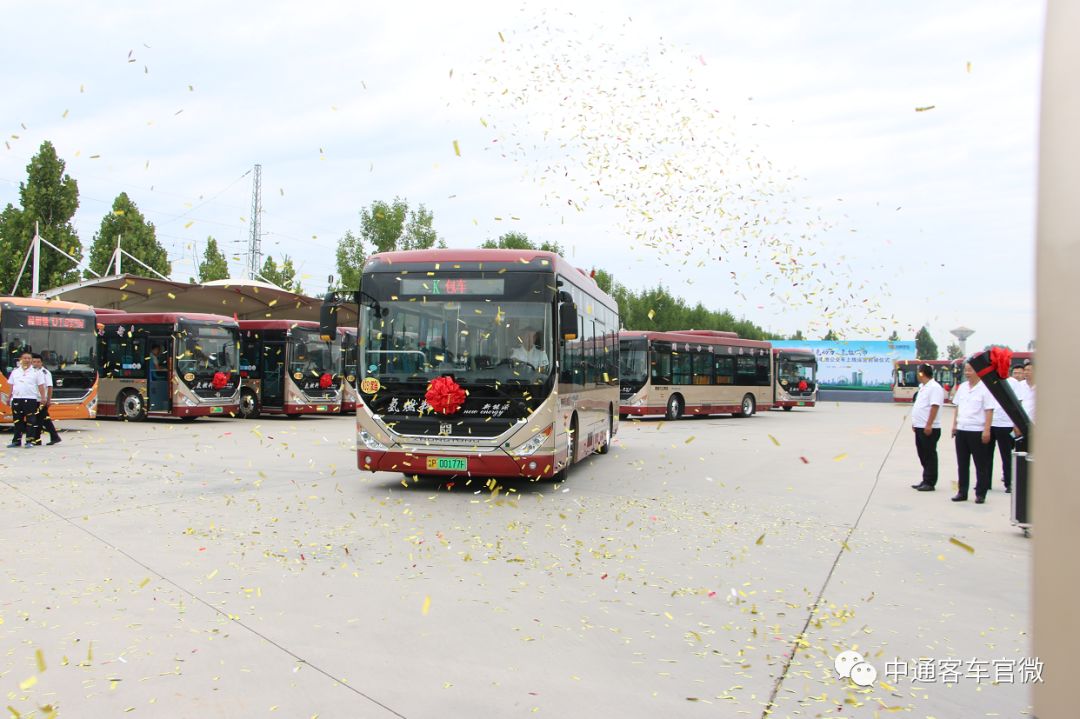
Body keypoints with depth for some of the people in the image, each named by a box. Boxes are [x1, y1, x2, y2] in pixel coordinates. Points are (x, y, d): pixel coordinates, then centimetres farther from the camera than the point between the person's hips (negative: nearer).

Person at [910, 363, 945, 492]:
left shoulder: (934, 387, -15)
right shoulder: (923, 387, 16)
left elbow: (934, 407, -22)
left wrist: (929, 425, -25)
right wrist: (915, 423, 20)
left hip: (929, 429, -10)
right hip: (920, 427, 10)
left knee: (929, 456, -3)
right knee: (923, 455, 13)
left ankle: (930, 482, 1)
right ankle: (925, 481, 20)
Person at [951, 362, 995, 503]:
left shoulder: (984, 388, -9)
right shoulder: (962, 387, 10)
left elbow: (989, 411, -11)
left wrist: (986, 430, -16)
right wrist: (954, 424, 12)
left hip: (977, 431, -6)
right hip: (961, 430, 6)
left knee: (981, 464, 3)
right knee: (962, 464, 10)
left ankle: (980, 494, 10)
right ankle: (962, 492, 17)